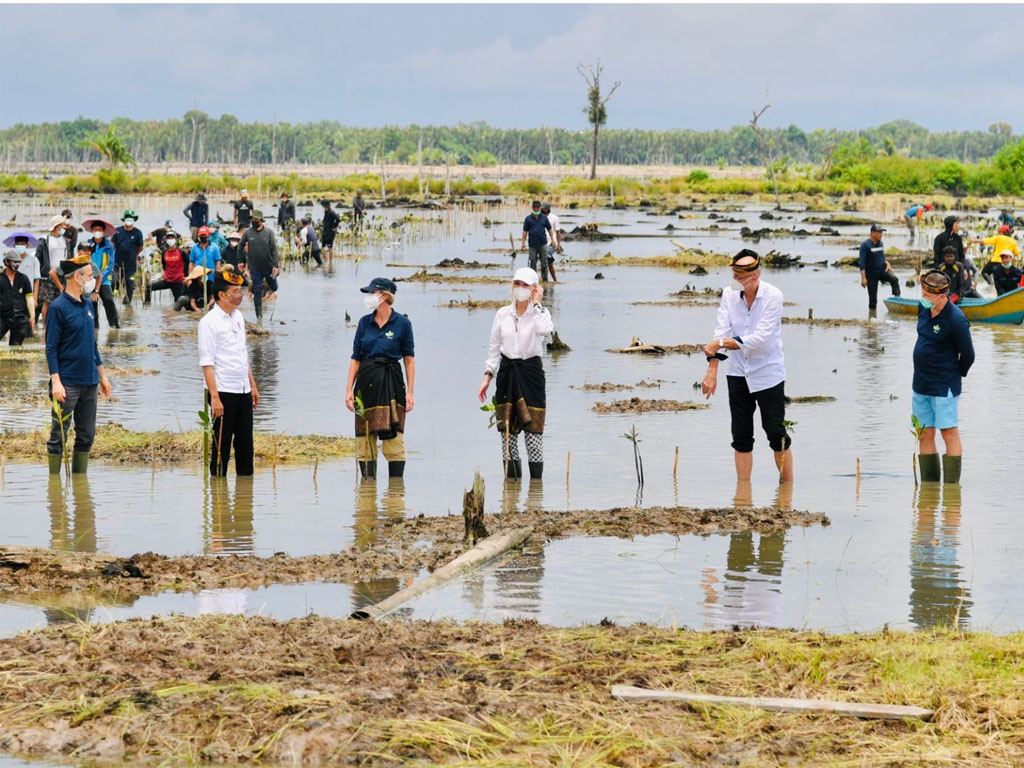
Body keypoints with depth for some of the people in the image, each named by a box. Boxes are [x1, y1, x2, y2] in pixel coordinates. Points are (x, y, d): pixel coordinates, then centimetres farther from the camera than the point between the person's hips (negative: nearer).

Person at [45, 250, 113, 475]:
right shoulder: (59, 307, -10)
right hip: (68, 384, -8)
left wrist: (102, 375, 20)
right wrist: (56, 382, -19)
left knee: (86, 436, 10)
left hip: (89, 381, 8)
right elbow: (51, 348, -12)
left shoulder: (88, 305, 12)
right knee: (58, 437, -2)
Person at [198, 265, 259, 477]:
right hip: (223, 391, -7)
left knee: (245, 441, 9)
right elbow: (206, 363, -14)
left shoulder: (238, 316, 13)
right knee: (222, 442, -2)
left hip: (243, 390, 7)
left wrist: (253, 386, 20)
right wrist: (214, 397, -19)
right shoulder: (210, 322, -11)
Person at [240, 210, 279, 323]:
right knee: (257, 291, -1)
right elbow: (241, 247, 8)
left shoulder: (268, 232, -7)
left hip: (268, 266, 0)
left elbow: (274, 249, -7)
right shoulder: (247, 233, -3)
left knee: (274, 288, 15)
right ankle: (259, 316, 6)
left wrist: (275, 265, -13)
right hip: (255, 267, 0)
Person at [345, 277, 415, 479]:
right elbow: (356, 358, 9)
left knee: (393, 436, -7)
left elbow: (409, 359, 0)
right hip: (366, 381, 4)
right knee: (364, 437, 5)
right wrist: (349, 390, 2)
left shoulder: (402, 323, -2)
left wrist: (410, 392, -4)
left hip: (391, 382, -4)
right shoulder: (364, 322, 7)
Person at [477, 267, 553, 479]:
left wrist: (536, 303, -14)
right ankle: (511, 477, 10)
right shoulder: (502, 314, 7)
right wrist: (487, 377, 6)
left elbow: (544, 329, -26)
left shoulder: (540, 312, -1)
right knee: (507, 429, 3)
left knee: (533, 426, -5)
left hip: (530, 371, -3)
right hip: (506, 372, 3)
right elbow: (494, 348, 12)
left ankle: (536, 477, -1)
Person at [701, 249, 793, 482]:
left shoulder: (773, 296, -15)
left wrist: (722, 343, -27)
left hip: (768, 373, -4)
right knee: (741, 435, 5)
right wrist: (712, 370, -19)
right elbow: (721, 332, -9)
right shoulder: (730, 294, -3)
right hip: (738, 373, 4)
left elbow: (760, 338, -22)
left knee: (776, 432, -2)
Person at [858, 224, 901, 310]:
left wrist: (887, 264, -1)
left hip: (881, 270, 4)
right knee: (873, 297, 0)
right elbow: (862, 262, -17)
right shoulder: (865, 245, -14)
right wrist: (863, 278, -23)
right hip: (871, 273, -4)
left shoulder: (880, 243, 6)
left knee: (894, 278, -25)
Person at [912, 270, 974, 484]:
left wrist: (957, 375, 5)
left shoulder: (956, 320, -19)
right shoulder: (924, 309, 3)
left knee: (949, 433, -5)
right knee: (925, 435, 9)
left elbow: (968, 355, -10)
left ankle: (951, 485, -3)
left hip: (944, 386, -8)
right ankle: (929, 484, 16)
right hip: (921, 383, 8)